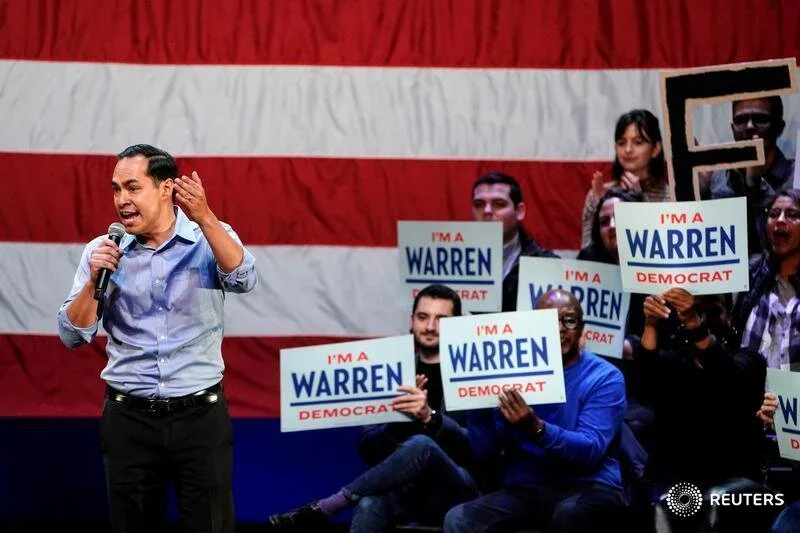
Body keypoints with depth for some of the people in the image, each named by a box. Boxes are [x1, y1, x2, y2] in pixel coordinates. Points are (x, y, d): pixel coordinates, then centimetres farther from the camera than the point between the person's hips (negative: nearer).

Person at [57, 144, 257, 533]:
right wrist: (94, 280, -14)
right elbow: (73, 336, 2)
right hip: (129, 418, 2)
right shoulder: (102, 251, 4)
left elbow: (243, 280, -21)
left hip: (200, 414, -2)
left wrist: (205, 217, -32)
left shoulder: (210, 239, 0)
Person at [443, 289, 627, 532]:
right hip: (523, 489, 3)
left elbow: (591, 450, -14)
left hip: (587, 488, -3)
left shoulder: (604, 378, 0)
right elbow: (485, 449, 5)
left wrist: (537, 429, -30)